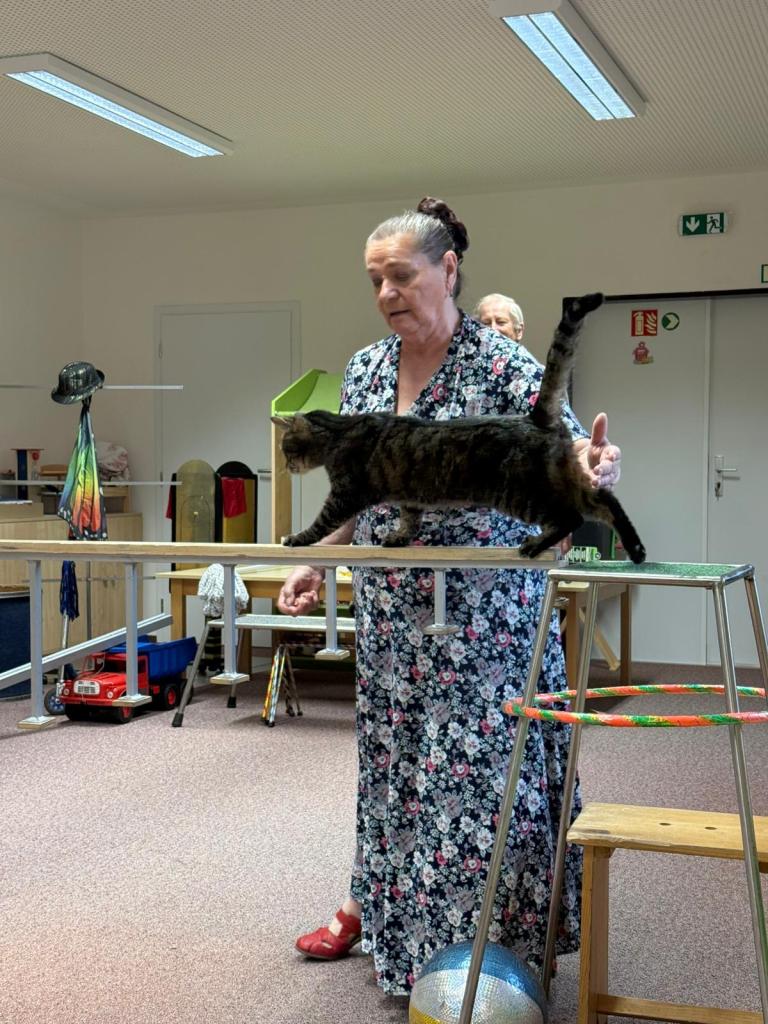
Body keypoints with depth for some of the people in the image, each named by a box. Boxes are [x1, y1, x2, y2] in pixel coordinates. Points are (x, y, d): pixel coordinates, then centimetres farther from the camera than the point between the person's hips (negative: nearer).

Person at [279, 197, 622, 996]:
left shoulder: (500, 364, -12)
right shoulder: (364, 369, 6)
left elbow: (561, 442, -25)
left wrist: (590, 463, -47)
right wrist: (317, 561, 10)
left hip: (482, 614, -5)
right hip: (391, 610, 6)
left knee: (484, 764, -1)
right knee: (390, 756, 16)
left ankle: (495, 938, 16)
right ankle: (376, 907, 33)